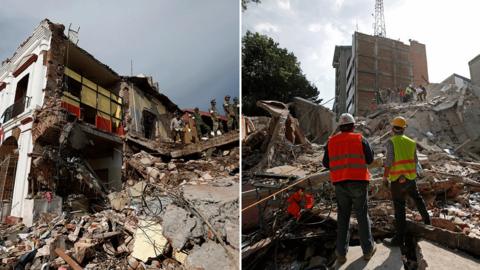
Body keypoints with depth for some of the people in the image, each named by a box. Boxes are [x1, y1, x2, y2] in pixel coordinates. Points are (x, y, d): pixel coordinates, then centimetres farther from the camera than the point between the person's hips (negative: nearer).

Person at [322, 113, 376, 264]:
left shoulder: (331, 142, 4)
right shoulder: (360, 139, -3)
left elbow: (326, 163, 6)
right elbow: (369, 160, 3)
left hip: (340, 184, 2)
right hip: (358, 182, -2)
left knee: (343, 218, 11)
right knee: (362, 216, 12)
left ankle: (341, 253, 12)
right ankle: (368, 249, 24)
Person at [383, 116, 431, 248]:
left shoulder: (391, 142, -11)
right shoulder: (411, 142, 6)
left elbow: (389, 161, -17)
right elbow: (415, 161, 13)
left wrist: (385, 177, -8)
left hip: (397, 179, -5)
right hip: (410, 177, 5)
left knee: (399, 208, -3)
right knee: (417, 197, 32)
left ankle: (399, 239, 1)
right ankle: (426, 219, 53)